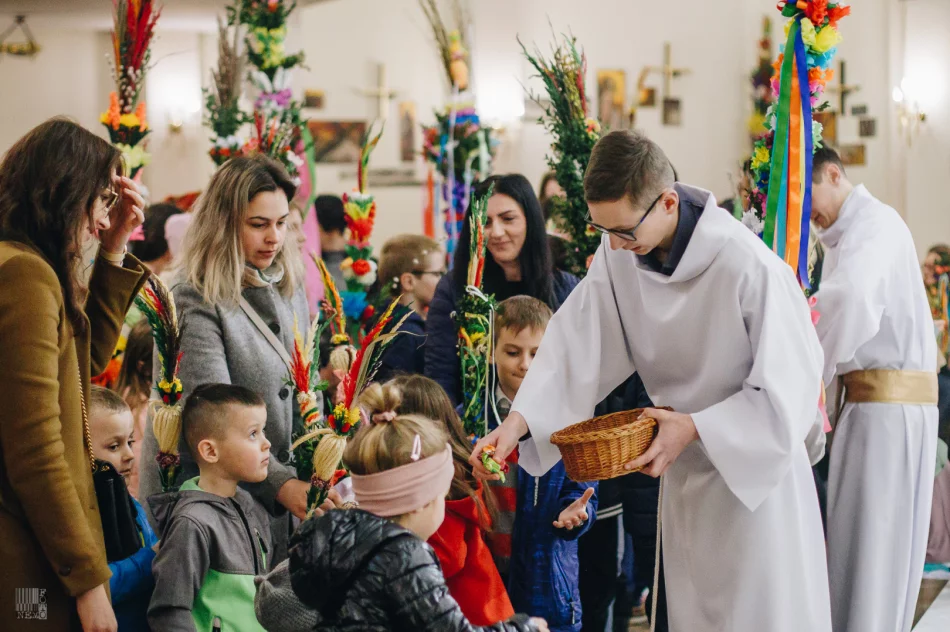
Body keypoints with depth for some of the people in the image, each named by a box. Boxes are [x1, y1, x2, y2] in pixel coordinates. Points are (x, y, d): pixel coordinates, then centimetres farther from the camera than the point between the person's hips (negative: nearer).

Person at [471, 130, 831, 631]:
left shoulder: (749, 267, -27)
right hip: (683, 469, 6)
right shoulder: (617, 255, -11)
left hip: (756, 468, -5)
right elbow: (574, 343, -11)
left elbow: (789, 390, -21)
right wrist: (517, 422, -23)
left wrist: (695, 428, -27)